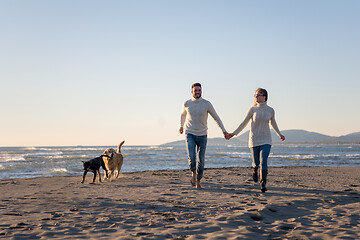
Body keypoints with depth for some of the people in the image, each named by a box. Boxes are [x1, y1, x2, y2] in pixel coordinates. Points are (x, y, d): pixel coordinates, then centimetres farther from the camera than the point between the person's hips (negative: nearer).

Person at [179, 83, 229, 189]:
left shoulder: (207, 104, -7)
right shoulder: (187, 104, -4)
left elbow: (216, 118, 0)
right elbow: (183, 114, 19)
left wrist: (224, 131, -4)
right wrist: (181, 126, 32)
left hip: (202, 135, 0)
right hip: (190, 134, 0)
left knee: (201, 160, 3)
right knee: (191, 157, -19)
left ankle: (198, 181, 20)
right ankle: (193, 173, 9)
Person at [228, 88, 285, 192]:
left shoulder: (270, 110, 2)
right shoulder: (252, 109, -2)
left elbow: (273, 123, 20)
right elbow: (244, 123, 3)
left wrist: (279, 134, 30)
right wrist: (234, 133, -4)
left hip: (266, 140, 0)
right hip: (254, 139, 0)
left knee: (264, 161, -14)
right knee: (256, 162, 8)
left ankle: (263, 183, -13)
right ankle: (254, 170, 43)